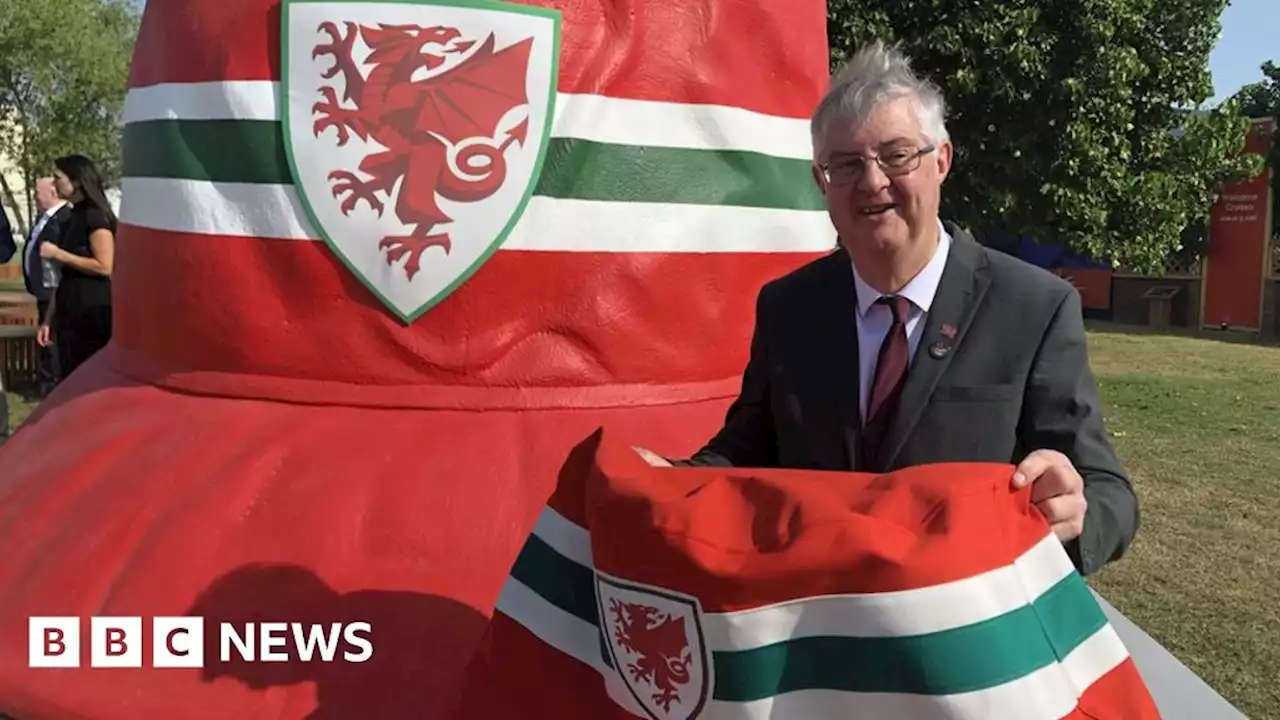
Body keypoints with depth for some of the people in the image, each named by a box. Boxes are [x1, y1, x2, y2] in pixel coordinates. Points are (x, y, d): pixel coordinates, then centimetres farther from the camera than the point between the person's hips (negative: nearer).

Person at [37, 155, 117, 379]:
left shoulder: (95, 215, -9)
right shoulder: (72, 217, 15)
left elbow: (104, 266, -18)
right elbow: (66, 275, 17)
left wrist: (58, 254, -12)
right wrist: (50, 318, 15)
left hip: (93, 312, -8)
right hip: (70, 313, 8)